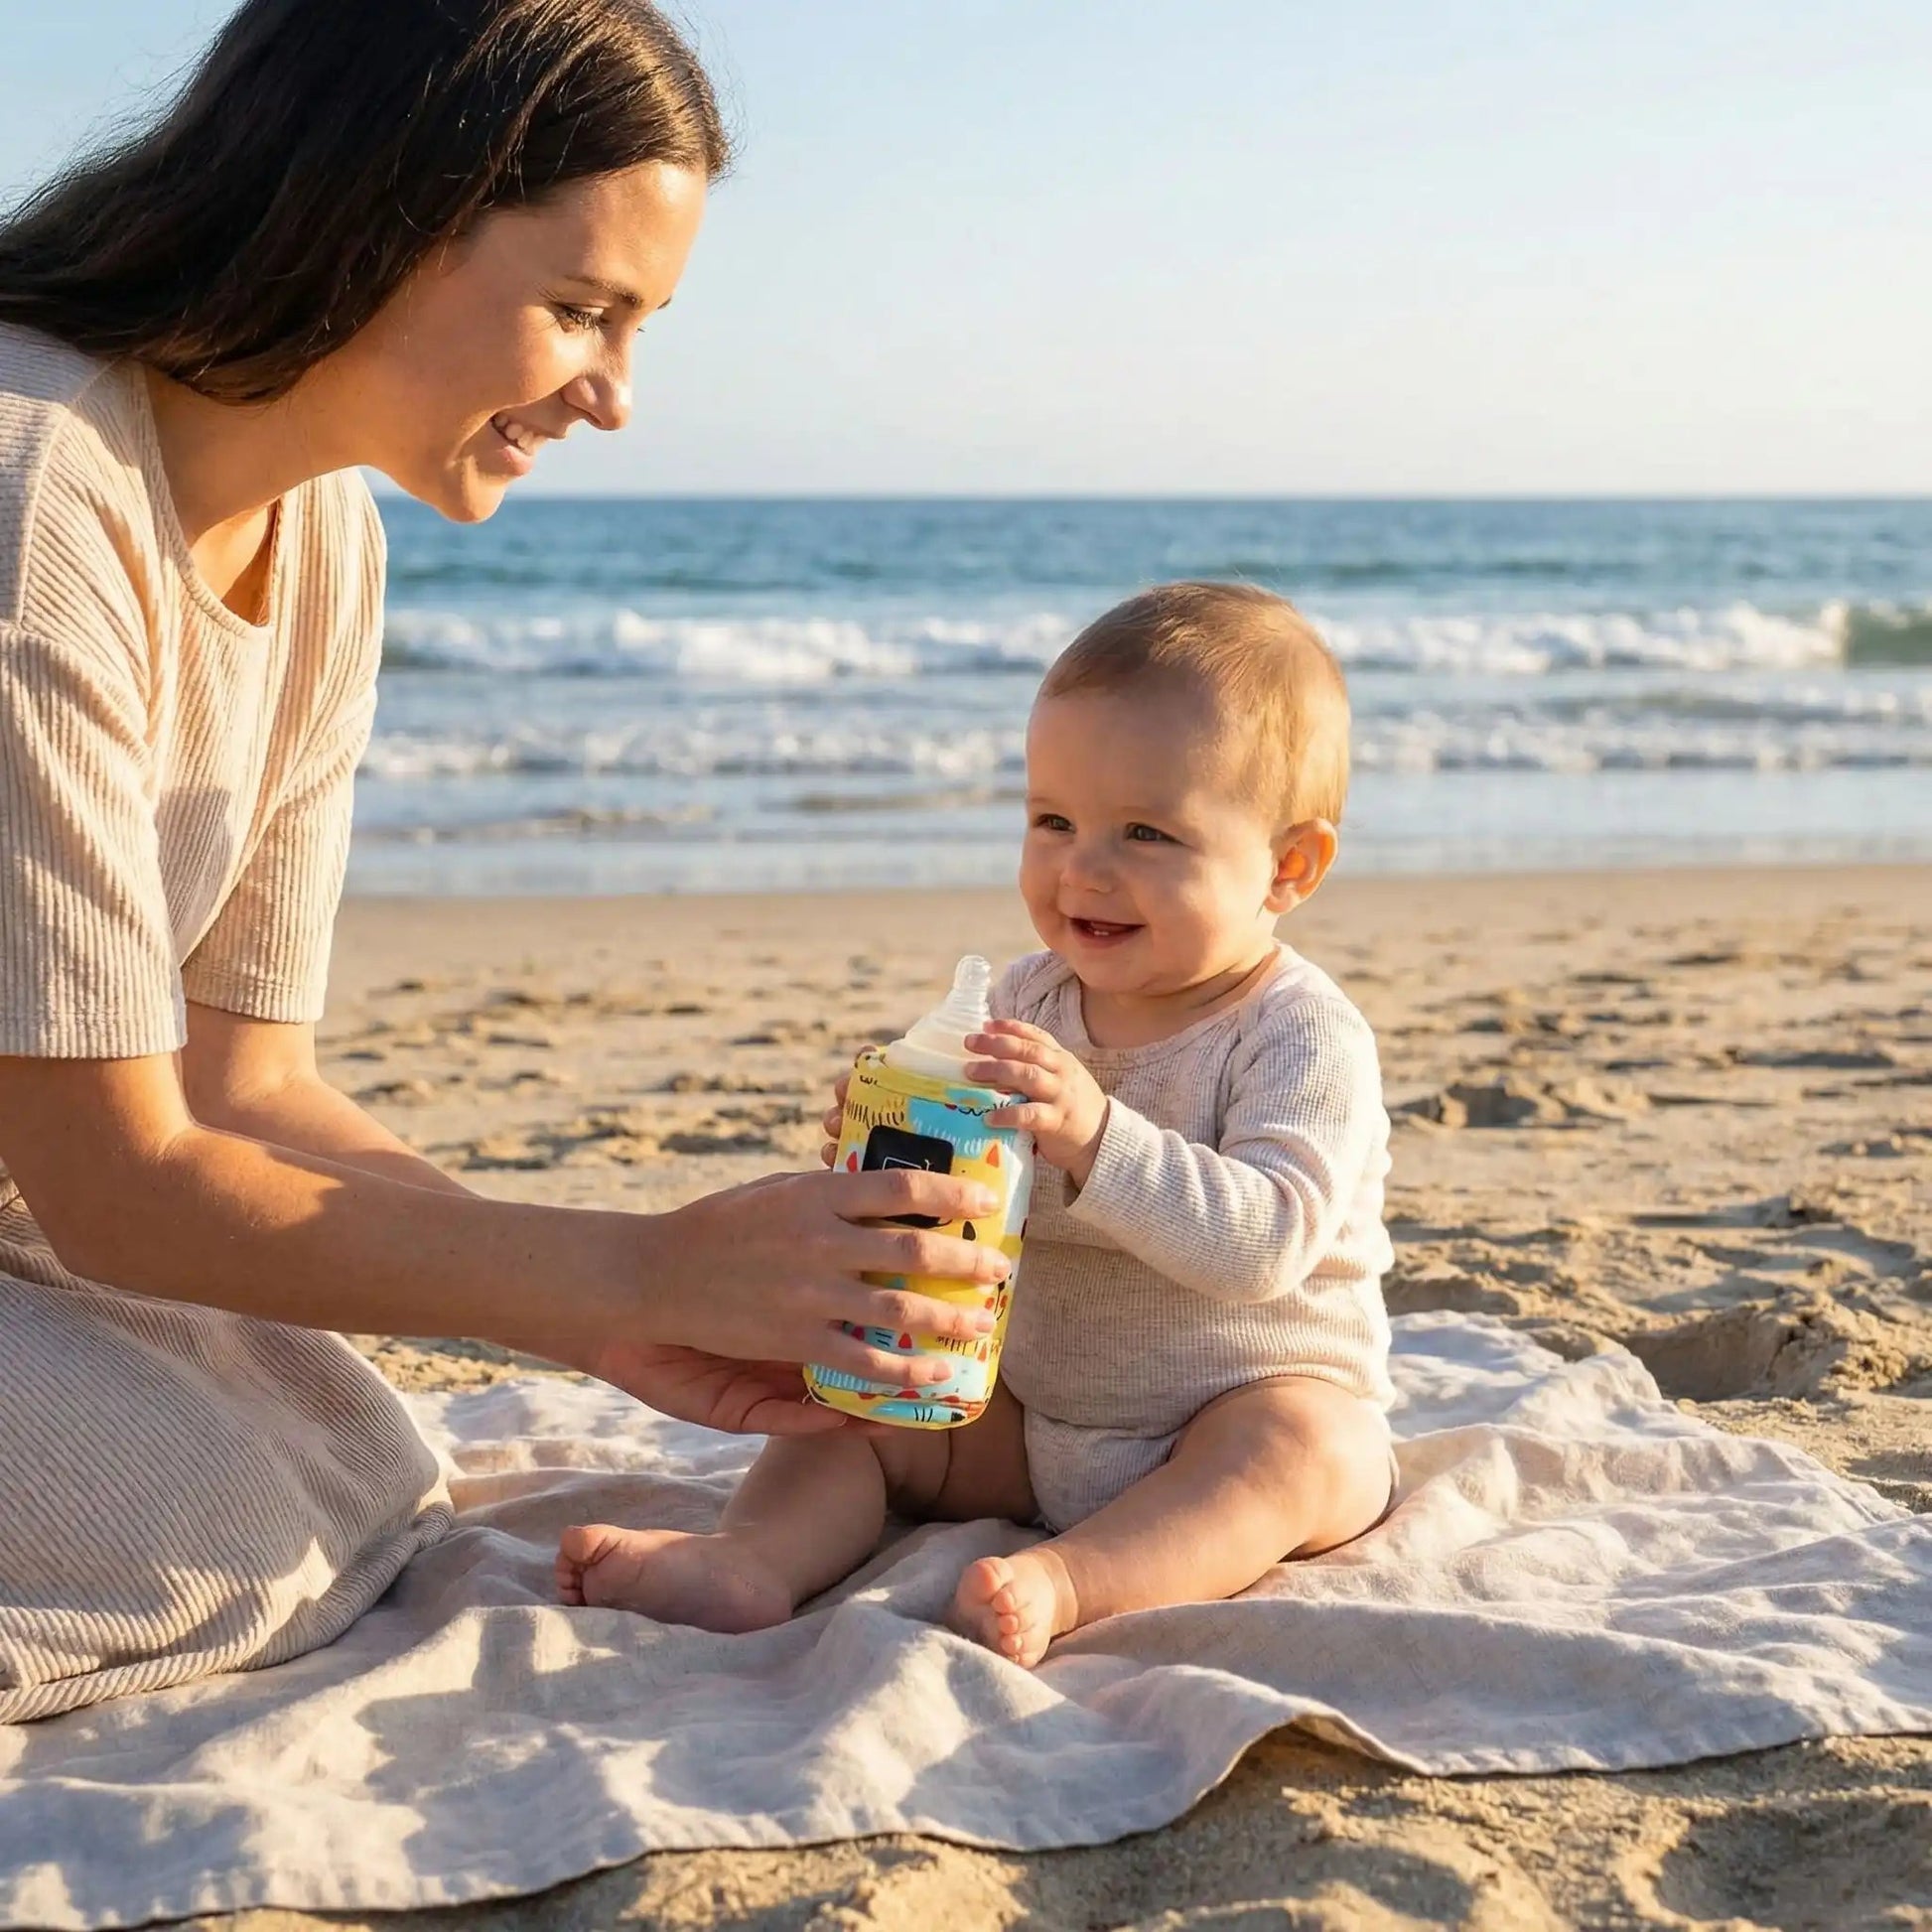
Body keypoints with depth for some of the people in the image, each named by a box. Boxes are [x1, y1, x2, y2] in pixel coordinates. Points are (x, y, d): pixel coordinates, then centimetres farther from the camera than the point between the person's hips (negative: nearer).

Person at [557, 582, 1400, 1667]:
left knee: (1301, 1441, -34)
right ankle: (748, 1564, -29)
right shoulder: (1033, 1000, 1)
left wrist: (1095, 1135, -43)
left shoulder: (1306, 1037, -16)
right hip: (1034, 1415, 6)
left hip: (1259, 1402, -5)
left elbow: (1262, 1244, -31)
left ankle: (1065, 1585, -51)